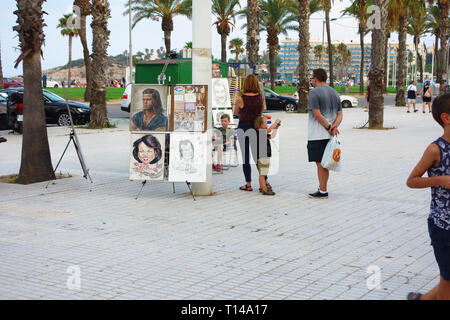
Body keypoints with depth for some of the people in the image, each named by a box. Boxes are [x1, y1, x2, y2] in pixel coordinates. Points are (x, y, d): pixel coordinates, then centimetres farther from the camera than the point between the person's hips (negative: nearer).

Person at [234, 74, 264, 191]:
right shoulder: (260, 96, -3)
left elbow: (237, 113, 4)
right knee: (257, 156, 11)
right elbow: (261, 113, 7)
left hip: (242, 128, -3)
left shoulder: (240, 99, -11)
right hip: (255, 128, 3)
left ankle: (248, 184, 8)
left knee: (245, 157, 5)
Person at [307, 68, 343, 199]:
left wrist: (329, 128, -13)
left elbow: (317, 115, -19)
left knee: (320, 163, -4)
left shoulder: (314, 92, -11)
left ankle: (323, 191, -1)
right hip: (329, 135, 8)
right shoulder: (334, 93, 14)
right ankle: (322, 187, 20)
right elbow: (340, 115, 9)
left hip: (317, 135, -8)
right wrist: (334, 127, -6)